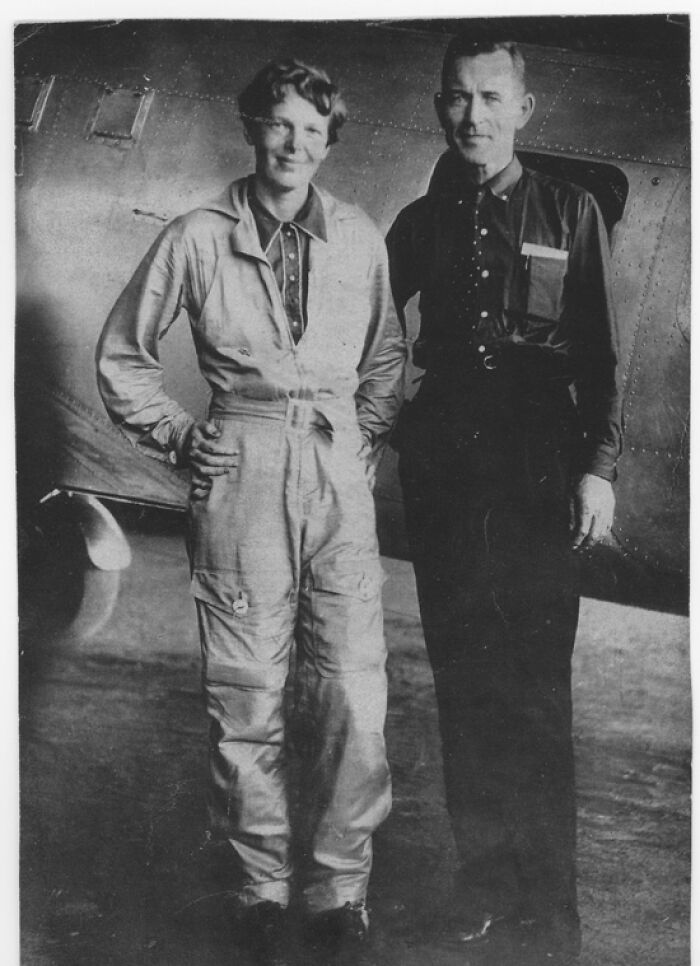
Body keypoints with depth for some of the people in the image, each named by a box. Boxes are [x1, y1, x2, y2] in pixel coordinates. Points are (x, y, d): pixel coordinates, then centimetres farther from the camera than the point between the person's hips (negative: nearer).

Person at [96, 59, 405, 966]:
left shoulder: (359, 238, 8)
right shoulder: (198, 240, 2)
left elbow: (386, 353, 22)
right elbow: (121, 354, 11)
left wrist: (369, 431, 10)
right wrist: (176, 435, 4)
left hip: (339, 473, 2)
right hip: (241, 474, -2)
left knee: (354, 696, -1)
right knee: (247, 696, 3)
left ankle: (337, 885, 17)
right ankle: (263, 888, 21)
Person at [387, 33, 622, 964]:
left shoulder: (570, 212, 4)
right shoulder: (421, 222, 11)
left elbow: (601, 355, 2)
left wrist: (599, 466, -6)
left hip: (541, 483, -3)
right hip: (444, 478, 3)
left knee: (537, 694, -3)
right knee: (463, 687, 8)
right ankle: (481, 880, 21)